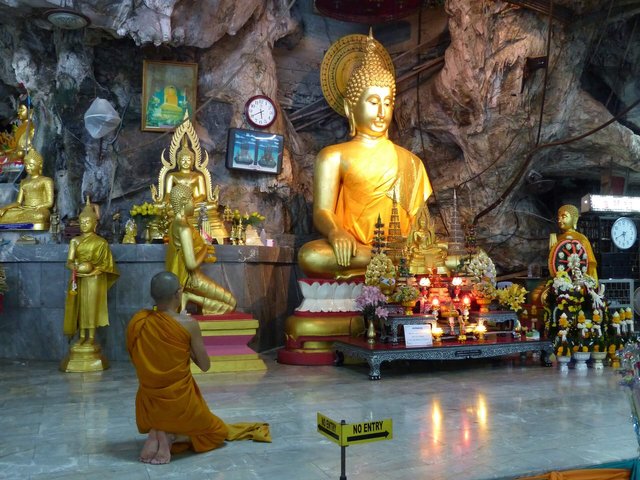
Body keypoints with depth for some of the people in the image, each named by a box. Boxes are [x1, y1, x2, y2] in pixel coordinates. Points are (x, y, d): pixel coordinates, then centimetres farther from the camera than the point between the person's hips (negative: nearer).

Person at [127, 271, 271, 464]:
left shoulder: (136, 322, -8)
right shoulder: (188, 324, -19)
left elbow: (136, 359, 7)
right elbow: (205, 366, -8)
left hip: (149, 404, 4)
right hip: (179, 403, -4)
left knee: (158, 419, 40)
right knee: (216, 430, 24)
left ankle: (156, 434, 3)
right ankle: (171, 437, -3)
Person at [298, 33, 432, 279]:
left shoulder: (410, 163, 21)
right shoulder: (334, 156, 12)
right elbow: (322, 212, -3)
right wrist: (335, 232, -27)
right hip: (349, 251, -1)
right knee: (311, 255, -35)